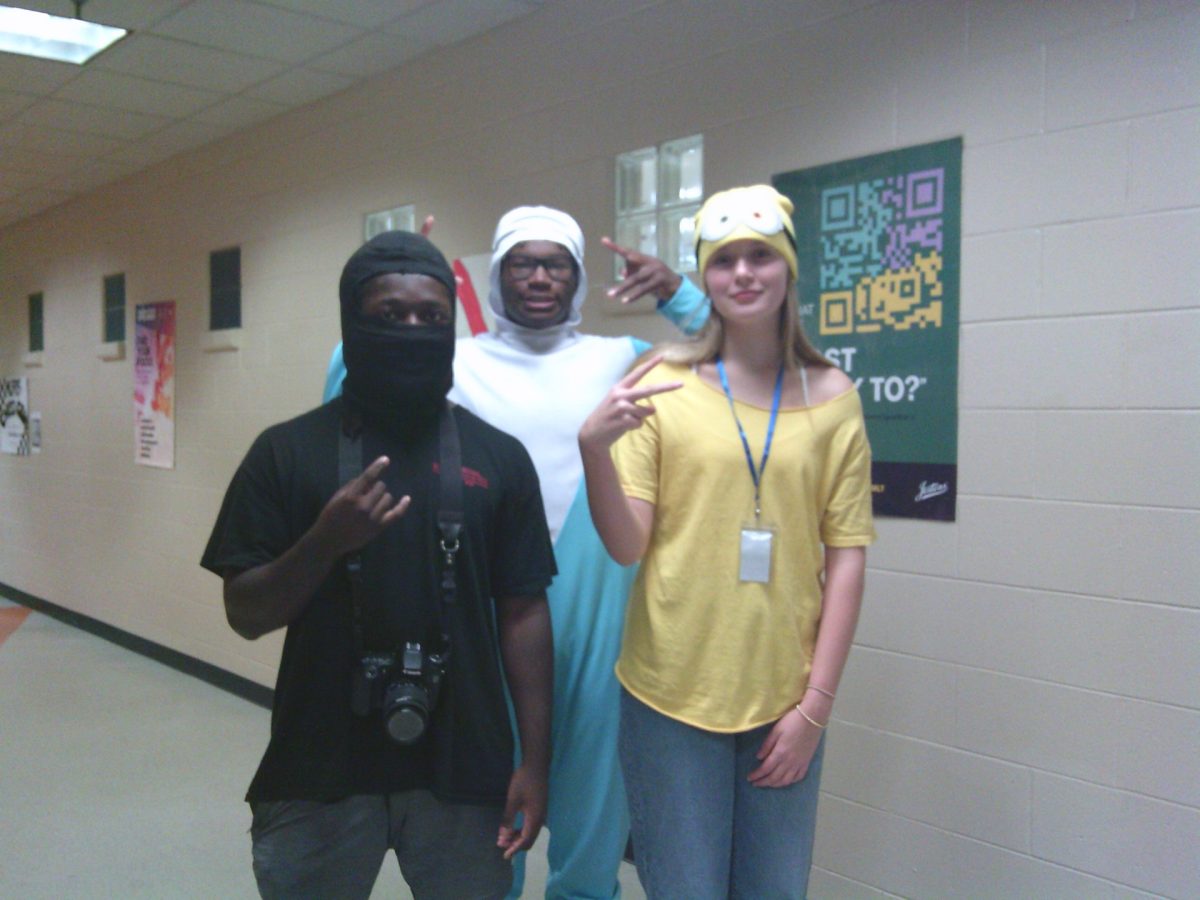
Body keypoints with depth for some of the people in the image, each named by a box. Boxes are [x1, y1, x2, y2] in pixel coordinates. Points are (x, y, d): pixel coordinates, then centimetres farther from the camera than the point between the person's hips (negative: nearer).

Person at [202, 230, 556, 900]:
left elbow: (522, 613, 2)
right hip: (319, 773, 0)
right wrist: (326, 541, -19)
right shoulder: (288, 451, -2)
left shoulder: (500, 457, 0)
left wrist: (536, 760, 0)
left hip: (464, 772, 1)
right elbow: (246, 616, -2)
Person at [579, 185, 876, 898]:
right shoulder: (663, 384, -4)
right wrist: (594, 448, -23)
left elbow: (846, 556, 1)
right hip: (672, 693, -1)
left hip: (786, 700, 2)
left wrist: (816, 705, -2)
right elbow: (627, 545, -6)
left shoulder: (831, 396, 0)